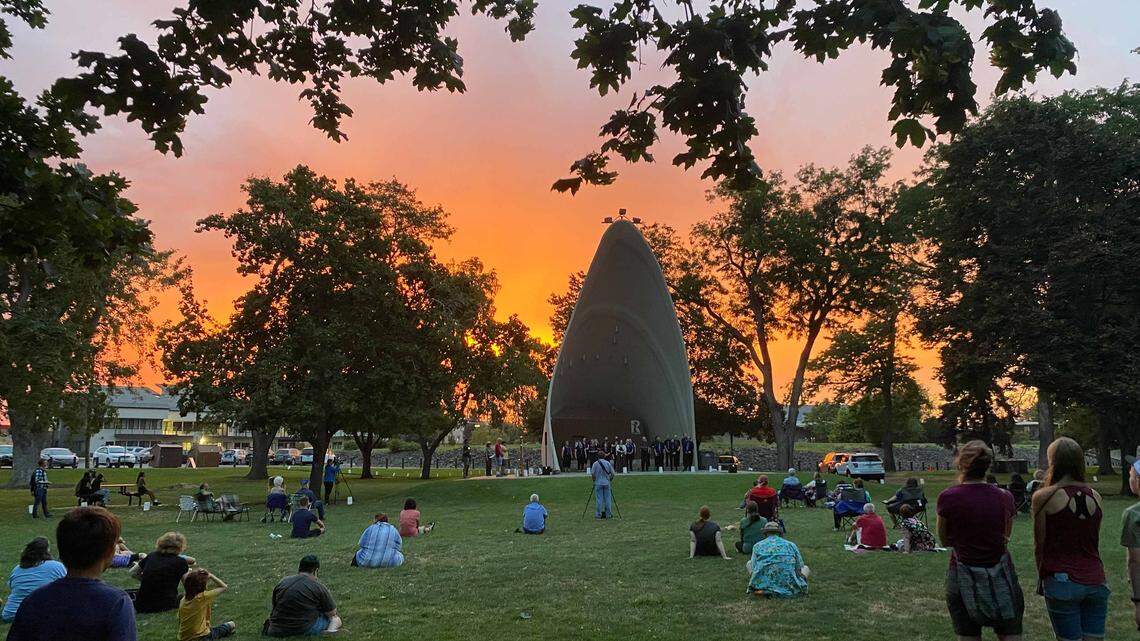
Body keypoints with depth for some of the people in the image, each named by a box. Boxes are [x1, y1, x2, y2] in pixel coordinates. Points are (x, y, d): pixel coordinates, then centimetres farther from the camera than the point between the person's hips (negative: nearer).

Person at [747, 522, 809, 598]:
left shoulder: (757, 546, 10)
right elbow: (800, 568, 15)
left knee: (749, 563, 27)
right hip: (789, 589, 0)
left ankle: (765, 590, 7)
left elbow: (753, 569, 11)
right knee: (806, 568, 27)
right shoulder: (791, 545, 10)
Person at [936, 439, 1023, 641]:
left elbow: (945, 541, 0)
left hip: (965, 577, -2)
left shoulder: (948, 497, -12)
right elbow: (1005, 537, 11)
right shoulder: (1004, 497, -4)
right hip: (1000, 577, 2)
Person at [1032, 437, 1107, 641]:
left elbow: (1039, 545, -3)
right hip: (1096, 581, 4)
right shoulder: (1095, 496, 4)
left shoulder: (1044, 497, -9)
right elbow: (1094, 541, 9)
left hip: (1062, 581, -4)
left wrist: (1040, 577, 9)